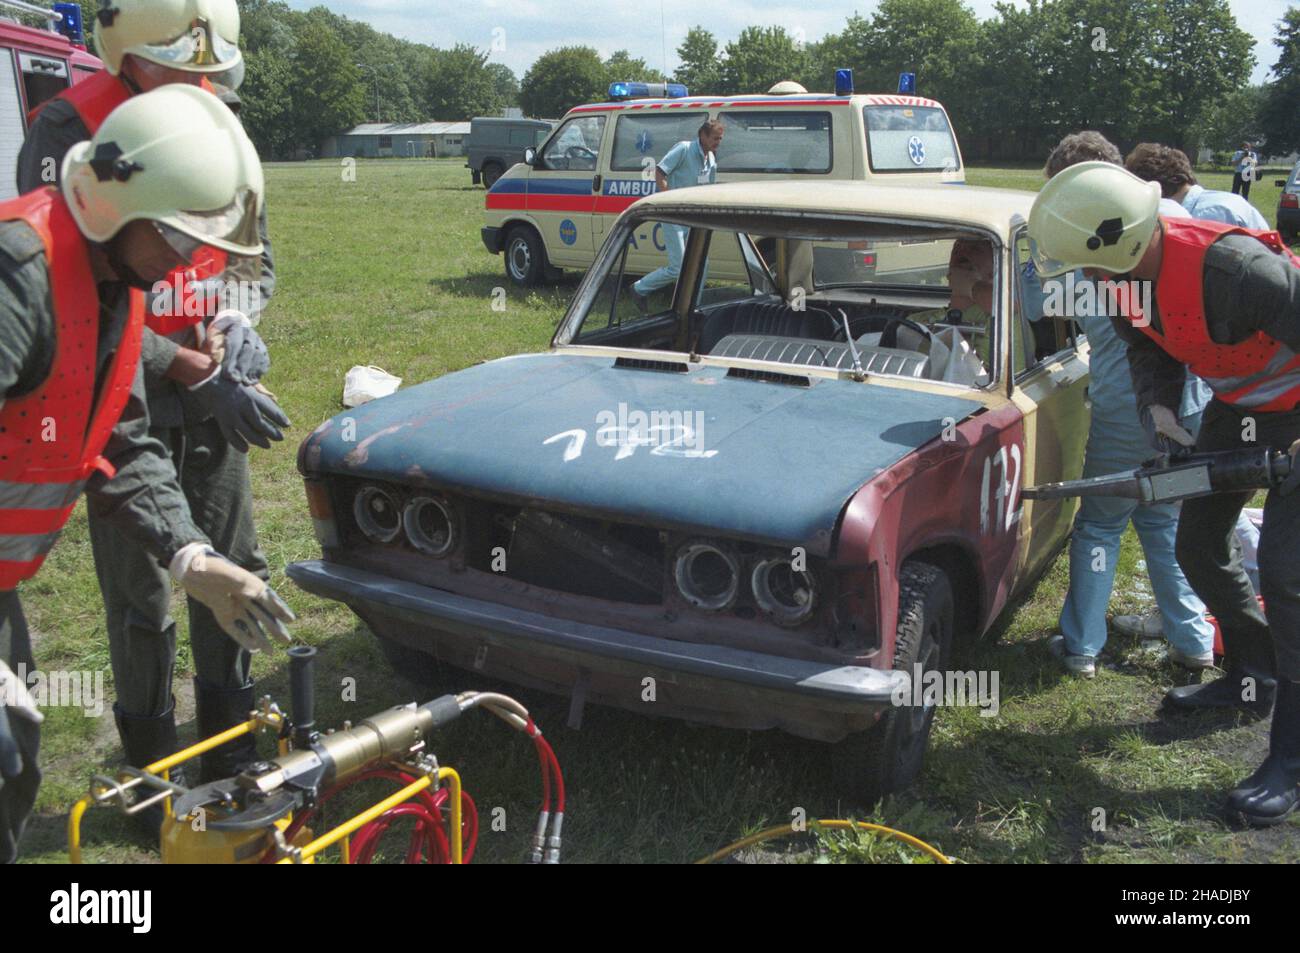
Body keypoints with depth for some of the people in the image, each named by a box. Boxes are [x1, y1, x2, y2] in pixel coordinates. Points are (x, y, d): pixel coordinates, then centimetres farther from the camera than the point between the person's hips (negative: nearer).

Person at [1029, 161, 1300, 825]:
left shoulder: (1230, 270, -38)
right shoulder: (1131, 273, -12)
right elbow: (1148, 346, 6)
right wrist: (1159, 410, -13)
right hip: (1236, 406, 8)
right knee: (1199, 545, 13)